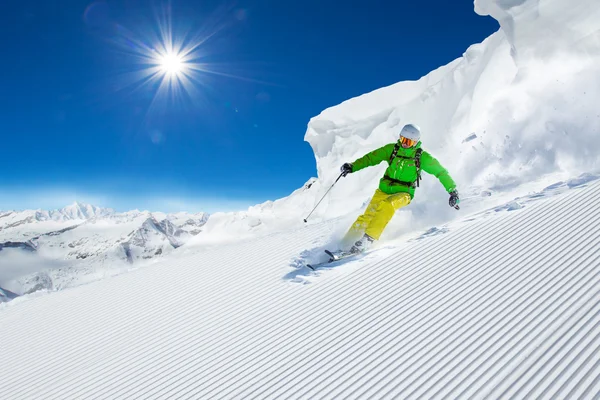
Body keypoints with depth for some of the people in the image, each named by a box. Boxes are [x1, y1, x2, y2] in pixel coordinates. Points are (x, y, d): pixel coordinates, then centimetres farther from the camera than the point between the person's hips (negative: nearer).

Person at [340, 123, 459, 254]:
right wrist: (353, 167, -5)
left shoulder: (422, 156, -3)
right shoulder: (392, 149, 3)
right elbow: (371, 158, 6)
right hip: (384, 189, 3)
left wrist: (452, 190, 1)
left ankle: (368, 239, -34)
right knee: (368, 216, -13)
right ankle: (346, 242, -6)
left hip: (403, 194, -3)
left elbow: (440, 172, 4)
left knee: (387, 206, -35)